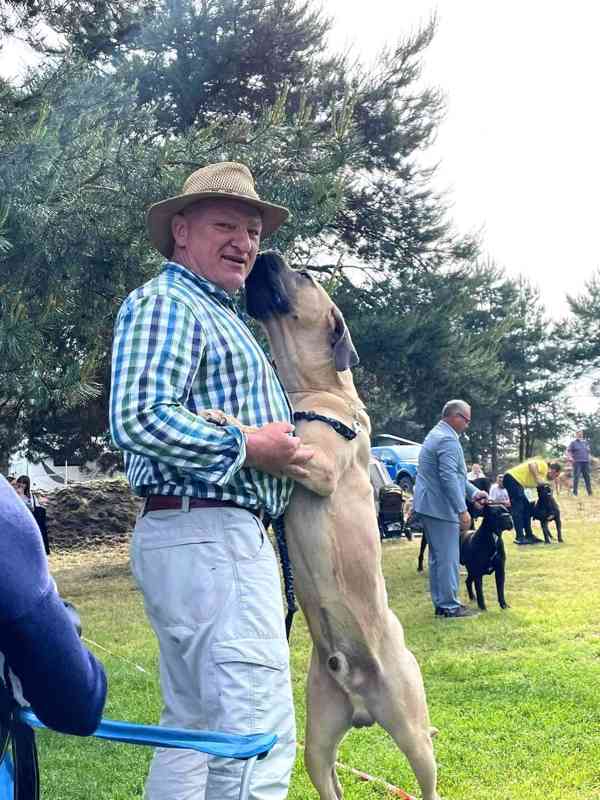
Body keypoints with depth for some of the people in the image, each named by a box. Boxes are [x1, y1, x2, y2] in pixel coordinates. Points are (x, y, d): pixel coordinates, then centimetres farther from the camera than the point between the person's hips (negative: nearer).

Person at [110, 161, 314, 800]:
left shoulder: (219, 314, 25)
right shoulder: (163, 302, -8)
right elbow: (138, 418, -22)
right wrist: (249, 447, -16)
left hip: (219, 536, 11)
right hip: (206, 536, -11)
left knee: (195, 725, 15)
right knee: (259, 736, -13)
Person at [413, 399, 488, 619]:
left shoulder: (436, 434, 17)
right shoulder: (448, 440, -17)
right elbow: (449, 478, -23)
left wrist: (474, 492, 21)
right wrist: (462, 510, -22)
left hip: (429, 505, 11)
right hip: (442, 508, -11)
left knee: (437, 557, 14)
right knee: (448, 558, -5)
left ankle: (440, 604, 20)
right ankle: (450, 606, 0)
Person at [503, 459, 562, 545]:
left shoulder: (544, 476, 20)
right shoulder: (544, 465, -7)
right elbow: (531, 464, -27)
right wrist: (537, 478, -23)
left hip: (517, 482, 11)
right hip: (511, 477, -11)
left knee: (526, 507, 12)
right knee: (518, 508, -13)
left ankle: (529, 535, 17)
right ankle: (520, 538, -15)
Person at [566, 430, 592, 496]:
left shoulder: (585, 443, 19)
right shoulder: (573, 443, 5)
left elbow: (588, 451, 28)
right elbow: (568, 451, 1)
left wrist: (589, 457, 11)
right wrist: (570, 458, -12)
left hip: (586, 462, 5)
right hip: (577, 462, -5)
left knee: (587, 477, 5)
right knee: (576, 477, -8)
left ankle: (590, 492, 10)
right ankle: (575, 492, -6)